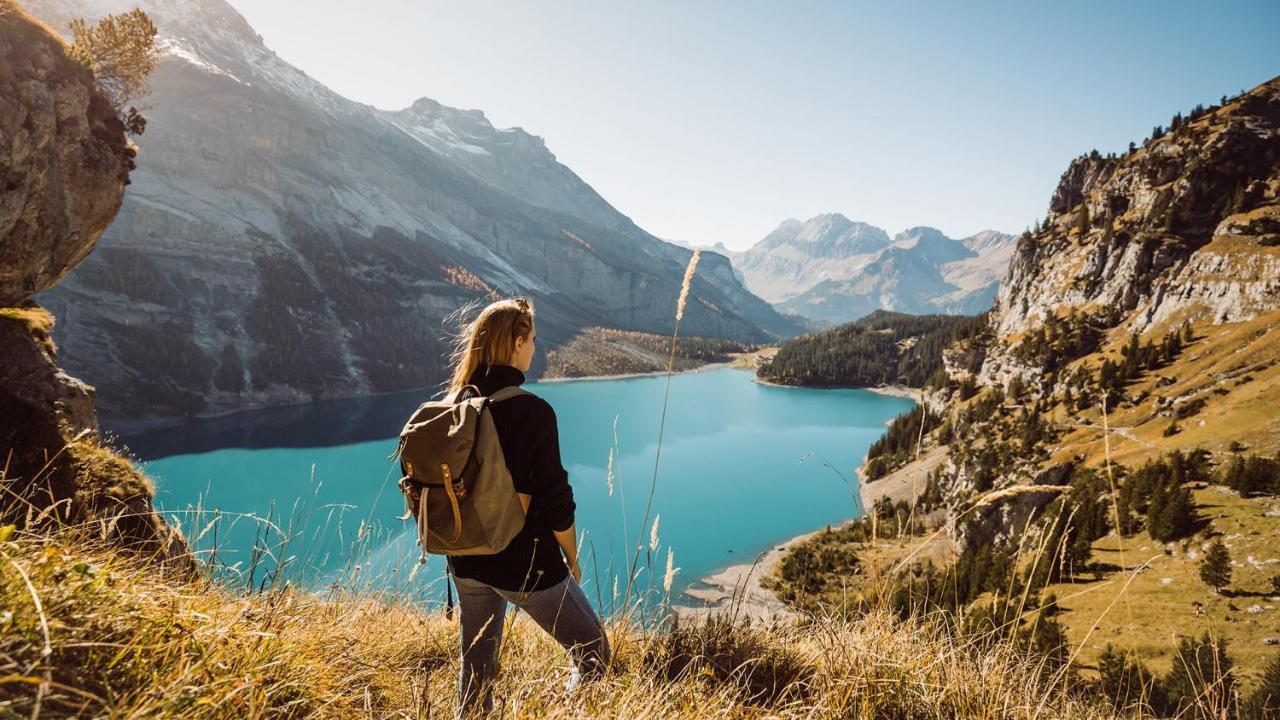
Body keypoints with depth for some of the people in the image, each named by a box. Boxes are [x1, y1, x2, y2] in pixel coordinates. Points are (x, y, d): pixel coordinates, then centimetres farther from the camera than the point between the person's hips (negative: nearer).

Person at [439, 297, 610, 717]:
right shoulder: (532, 411, -20)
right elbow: (554, 497, -18)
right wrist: (572, 560, -2)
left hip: (467, 561, 7)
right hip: (525, 563, -7)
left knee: (476, 663, 23)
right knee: (593, 651, 12)